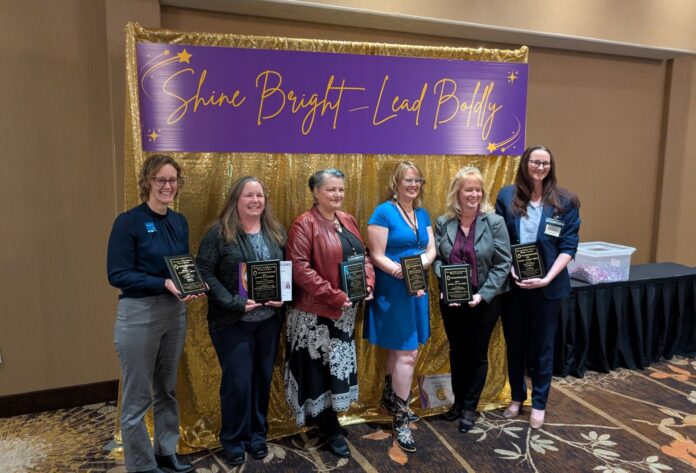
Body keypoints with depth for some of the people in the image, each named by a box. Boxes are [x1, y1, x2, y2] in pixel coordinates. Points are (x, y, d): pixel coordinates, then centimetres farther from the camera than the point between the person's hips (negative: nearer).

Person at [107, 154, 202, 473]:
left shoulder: (179, 222, 6)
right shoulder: (128, 222, -12)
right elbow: (117, 275, -16)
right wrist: (164, 284, -25)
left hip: (175, 312, 6)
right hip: (139, 315, -6)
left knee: (167, 389, 19)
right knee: (138, 396, 6)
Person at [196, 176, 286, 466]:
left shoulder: (277, 233, 6)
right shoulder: (219, 233, -9)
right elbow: (205, 273, -13)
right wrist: (234, 303, -21)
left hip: (269, 320, 4)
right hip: (232, 322, -4)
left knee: (262, 378, 14)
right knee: (237, 382, 1)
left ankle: (257, 434, 32)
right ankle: (233, 439, 23)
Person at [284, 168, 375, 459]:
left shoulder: (347, 220, 9)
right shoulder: (304, 224, -14)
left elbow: (363, 255, 14)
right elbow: (299, 268, -21)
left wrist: (368, 284, -4)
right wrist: (334, 296, -24)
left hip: (346, 310, 8)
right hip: (317, 311, -8)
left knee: (338, 364, 18)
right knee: (320, 367, 4)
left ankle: (326, 421, 36)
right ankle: (330, 430, 21)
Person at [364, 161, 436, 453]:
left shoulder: (423, 214, 11)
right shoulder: (383, 212, -11)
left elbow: (431, 250, 8)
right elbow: (377, 256, -16)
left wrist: (423, 261, -14)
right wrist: (405, 274, -25)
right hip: (393, 291, -7)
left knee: (399, 348, 18)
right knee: (408, 353, -6)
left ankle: (389, 399, 38)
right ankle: (400, 419, 8)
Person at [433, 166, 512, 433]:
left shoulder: (494, 222, -9)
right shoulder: (443, 223, 0)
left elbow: (503, 263, -10)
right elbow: (436, 259, 2)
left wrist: (483, 294, -17)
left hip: (484, 301, -2)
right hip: (451, 300, 3)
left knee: (477, 354, 11)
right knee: (456, 352, 17)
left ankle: (469, 408, 29)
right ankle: (458, 401, 37)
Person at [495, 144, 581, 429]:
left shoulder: (564, 202, -4)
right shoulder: (507, 196, -1)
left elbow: (568, 247, -6)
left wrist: (547, 278, -16)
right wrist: (509, 269, -13)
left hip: (547, 287, -1)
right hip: (512, 284, 1)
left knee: (542, 346, 12)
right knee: (514, 343, 15)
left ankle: (539, 404, 30)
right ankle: (517, 397, 35)